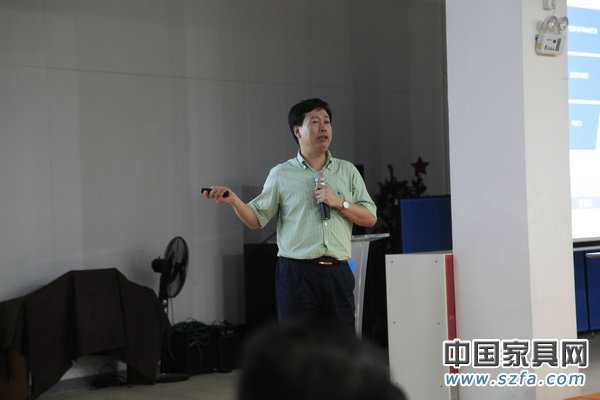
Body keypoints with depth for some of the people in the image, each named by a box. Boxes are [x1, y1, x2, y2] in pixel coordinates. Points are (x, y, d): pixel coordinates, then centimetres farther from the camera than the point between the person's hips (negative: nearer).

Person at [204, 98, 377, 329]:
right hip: (296, 273, -3)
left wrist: (338, 203, -5)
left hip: (338, 273, 3)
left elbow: (370, 218, 9)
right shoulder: (281, 174, 6)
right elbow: (257, 219, 3)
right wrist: (233, 200, -15)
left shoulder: (347, 171, 12)